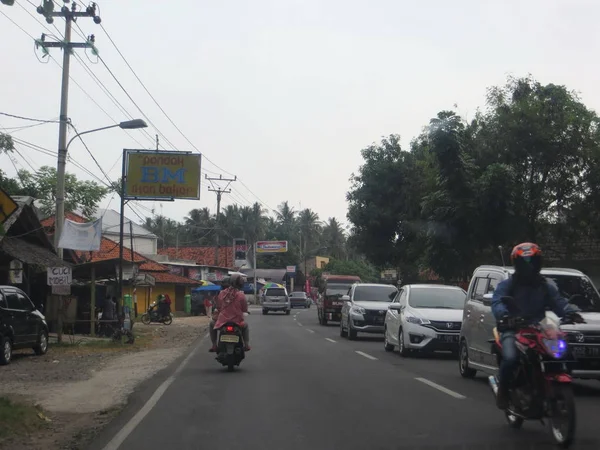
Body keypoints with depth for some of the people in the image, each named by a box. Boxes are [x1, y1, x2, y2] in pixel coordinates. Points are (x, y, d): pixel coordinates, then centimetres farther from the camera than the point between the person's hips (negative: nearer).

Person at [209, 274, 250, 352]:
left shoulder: (222, 293, -2)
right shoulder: (241, 295, -10)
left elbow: (218, 307, 7)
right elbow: (245, 309, -1)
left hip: (222, 321, 1)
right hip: (237, 322, 0)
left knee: (212, 324, 31)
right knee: (245, 326, 33)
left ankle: (214, 345, 20)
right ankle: (246, 345, 19)